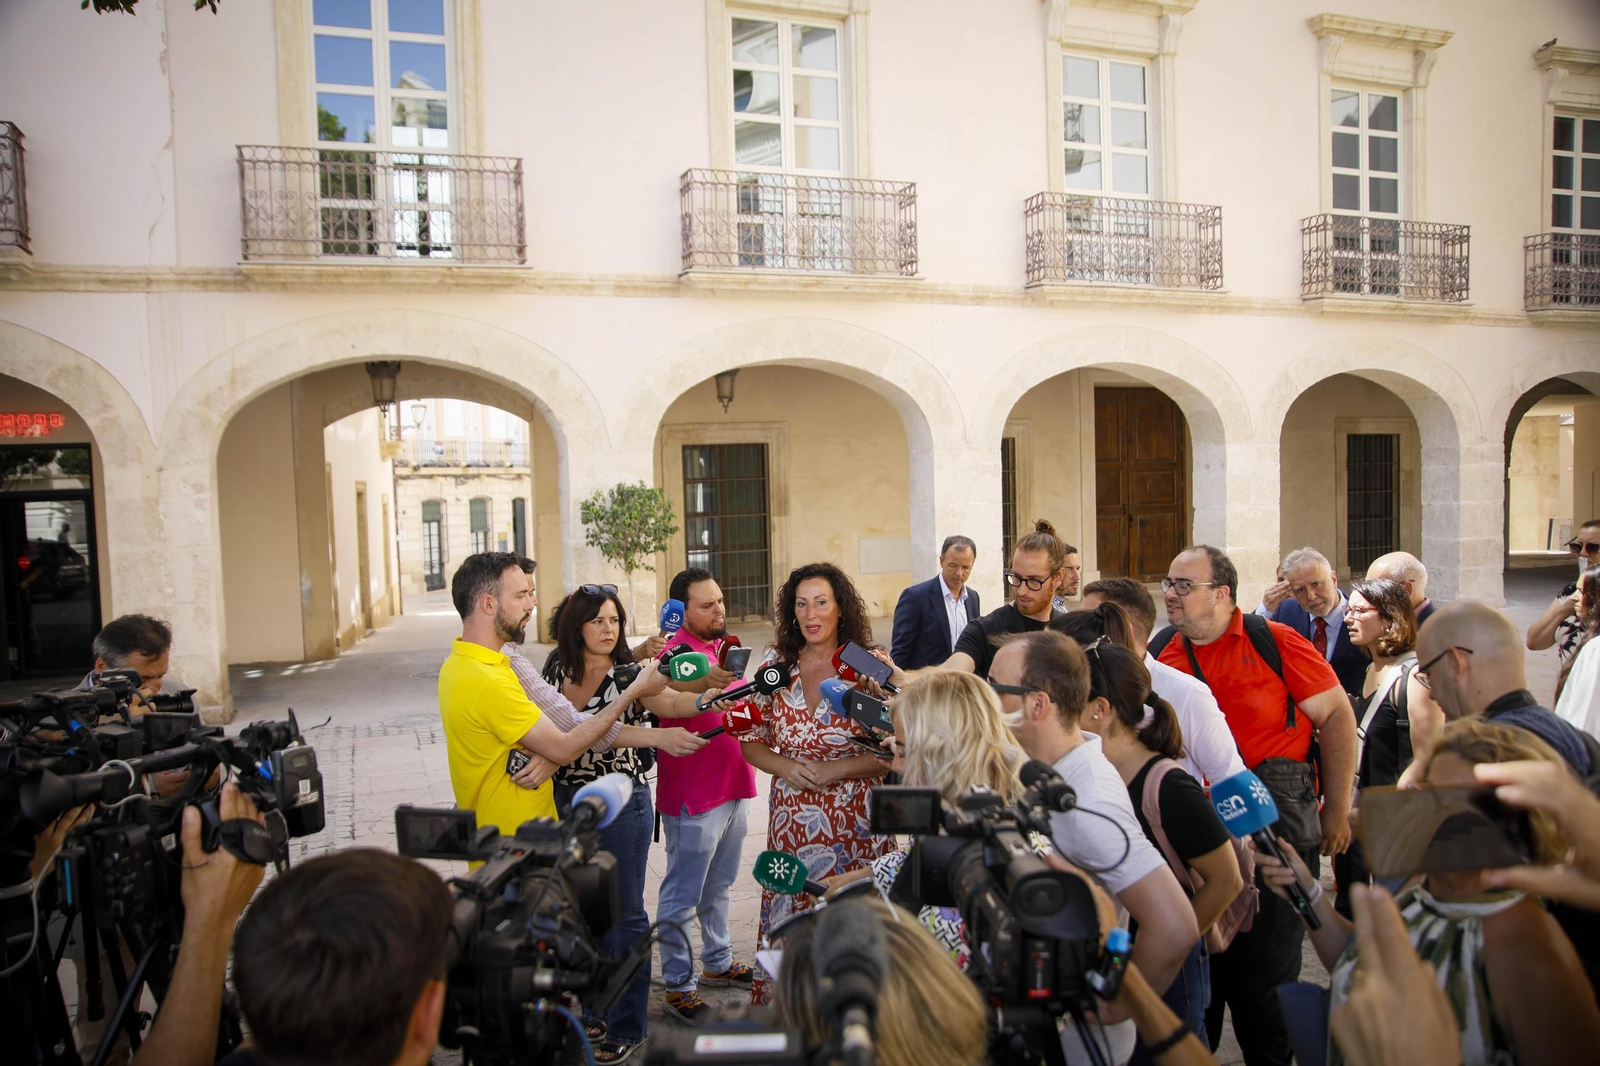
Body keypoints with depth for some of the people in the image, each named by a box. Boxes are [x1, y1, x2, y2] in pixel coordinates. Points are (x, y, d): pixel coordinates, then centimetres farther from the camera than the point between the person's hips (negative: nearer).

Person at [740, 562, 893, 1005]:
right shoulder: (776, 667, 3)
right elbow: (752, 744, 9)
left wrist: (832, 771, -15)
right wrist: (787, 768, -9)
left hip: (855, 820, -2)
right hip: (792, 821, 2)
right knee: (788, 923, 6)